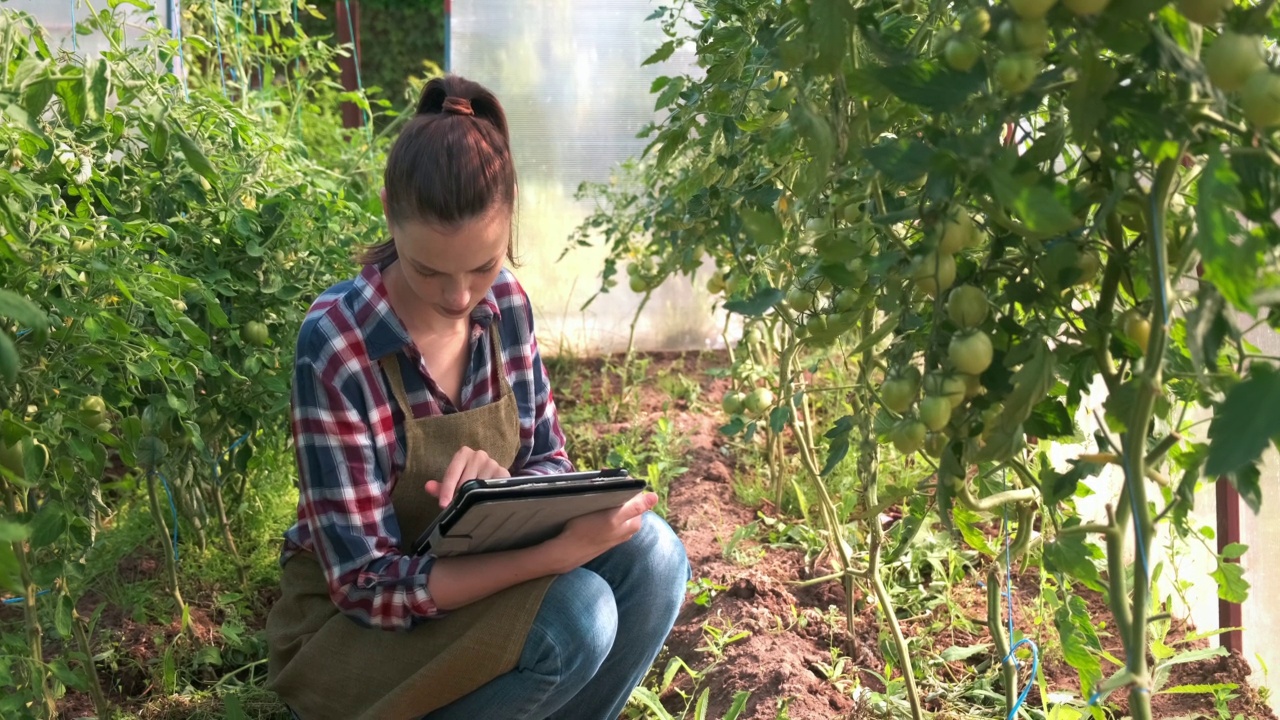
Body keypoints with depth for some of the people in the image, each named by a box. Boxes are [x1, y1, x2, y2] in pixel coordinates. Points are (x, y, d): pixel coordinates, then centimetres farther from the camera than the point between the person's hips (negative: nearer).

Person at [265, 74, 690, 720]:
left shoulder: (505, 304, -7)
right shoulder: (335, 344, -25)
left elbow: (549, 465, 2)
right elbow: (365, 585, -24)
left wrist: (502, 485, -23)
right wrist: (553, 552, -36)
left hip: (477, 574, 6)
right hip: (348, 625, -5)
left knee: (650, 555, -19)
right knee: (574, 613, -30)